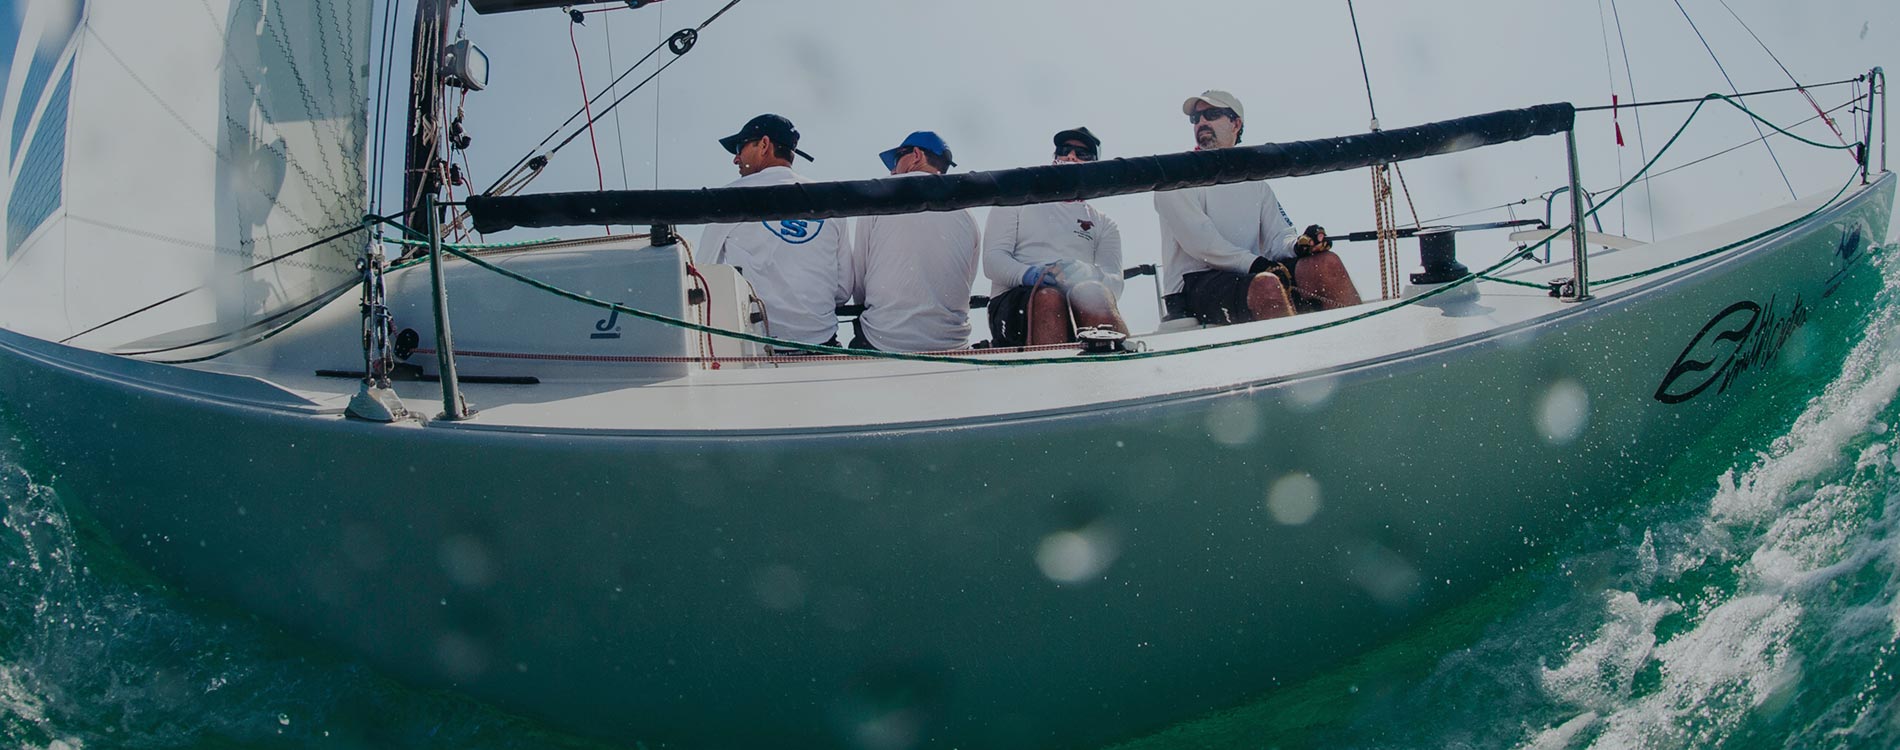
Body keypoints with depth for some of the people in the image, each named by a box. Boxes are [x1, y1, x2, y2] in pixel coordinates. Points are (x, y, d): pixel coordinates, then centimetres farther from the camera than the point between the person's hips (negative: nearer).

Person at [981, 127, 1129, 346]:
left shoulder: (1104, 225, 27)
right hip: (1013, 303, -1)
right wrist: (1031, 274, -16)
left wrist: (1088, 275, -17)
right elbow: (992, 260, 7)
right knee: (1048, 297, -38)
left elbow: (1115, 284, 9)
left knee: (1093, 294, -36)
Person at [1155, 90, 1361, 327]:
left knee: (1326, 264, -18)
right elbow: (1199, 240, -10)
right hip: (1193, 286, -5)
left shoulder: (1256, 185, 23)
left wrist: (1299, 244, -14)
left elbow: (1278, 238, 11)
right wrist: (1256, 264, -21)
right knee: (1266, 284, -36)